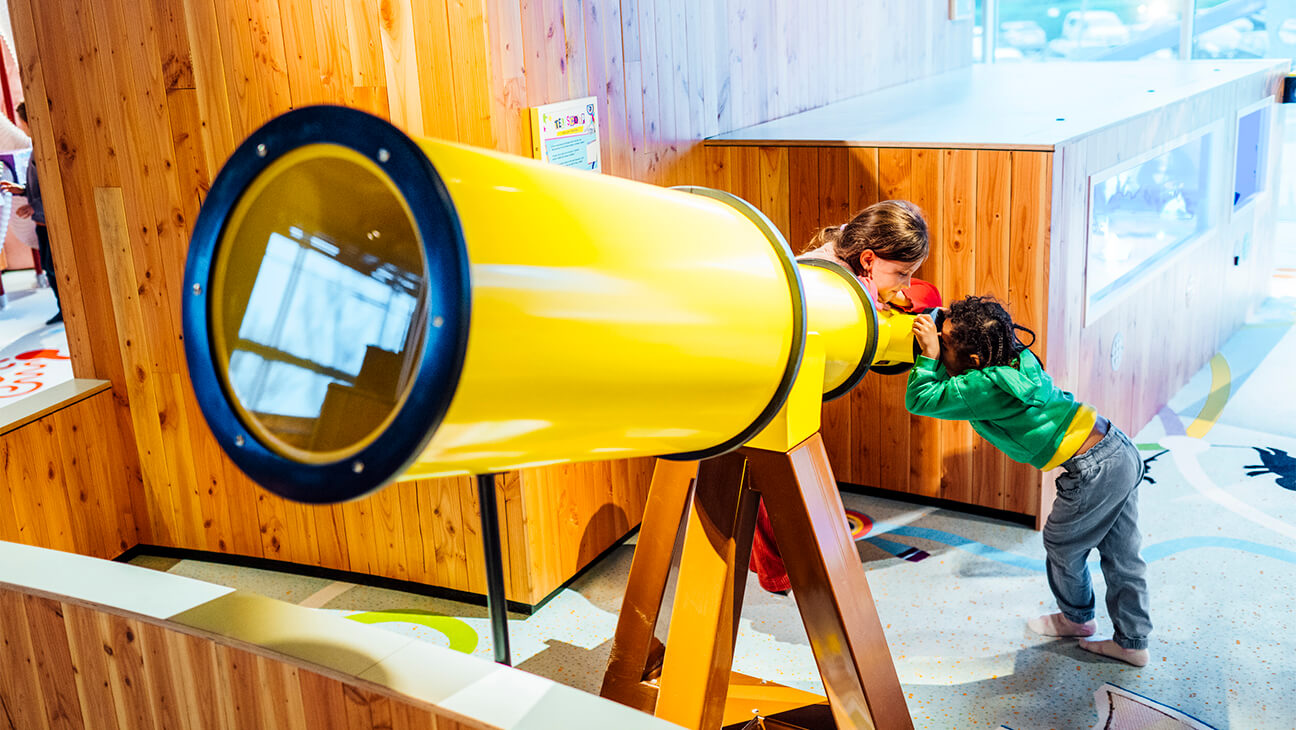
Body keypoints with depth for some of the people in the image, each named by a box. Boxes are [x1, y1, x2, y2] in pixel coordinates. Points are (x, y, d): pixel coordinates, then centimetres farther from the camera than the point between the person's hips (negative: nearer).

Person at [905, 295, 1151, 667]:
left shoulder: (985, 386, -21)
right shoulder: (1015, 359, 5)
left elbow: (920, 399, -15)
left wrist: (929, 355, -17)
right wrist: (937, 316, 4)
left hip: (1095, 472, -9)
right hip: (1121, 449, 9)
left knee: (1061, 545, 18)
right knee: (1121, 556, 19)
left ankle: (1077, 618, 43)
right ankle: (1133, 643, 32)